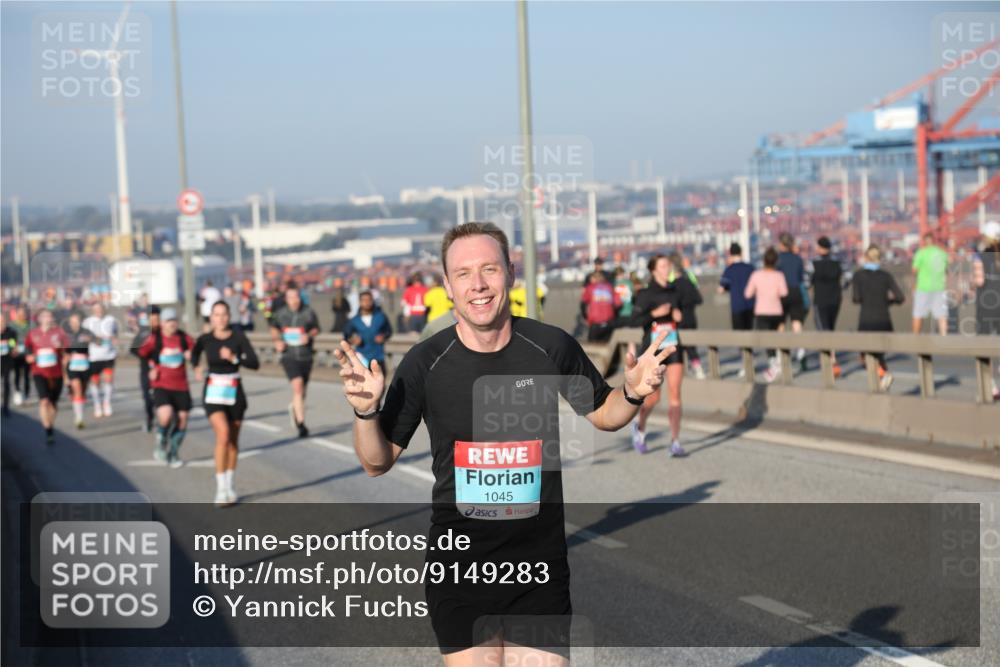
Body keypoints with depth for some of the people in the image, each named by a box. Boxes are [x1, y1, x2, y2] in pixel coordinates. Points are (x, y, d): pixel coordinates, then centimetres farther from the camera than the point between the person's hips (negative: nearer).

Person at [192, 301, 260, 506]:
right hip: (213, 393, -1)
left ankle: (230, 485, 32)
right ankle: (221, 489, -18)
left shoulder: (239, 337, -6)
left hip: (235, 392, 1)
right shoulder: (204, 339, -3)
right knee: (223, 434, -22)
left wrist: (234, 358, -25)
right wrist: (196, 368, 4)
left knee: (233, 440, 12)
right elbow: (194, 354, 21)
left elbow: (255, 364, -13)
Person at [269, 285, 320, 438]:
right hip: (289, 355, -2)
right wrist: (277, 340, -1)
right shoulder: (280, 314, -1)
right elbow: (274, 329, 17)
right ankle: (301, 424, -18)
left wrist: (309, 335, -12)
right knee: (297, 385, -20)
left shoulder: (308, 313, -4)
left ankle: (294, 408, 48)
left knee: (302, 391, 14)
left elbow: (316, 329, 9)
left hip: (306, 356, 2)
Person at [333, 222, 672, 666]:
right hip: (459, 565, 0)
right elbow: (378, 463, 1)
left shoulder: (552, 347, -5)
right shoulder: (424, 363, -7)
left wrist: (632, 395, -9)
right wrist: (367, 411, -18)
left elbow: (603, 414, 12)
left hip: (540, 563, 0)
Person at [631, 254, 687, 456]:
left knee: (675, 394, -3)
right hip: (653, 350, -4)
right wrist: (654, 314, -29)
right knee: (653, 397, 2)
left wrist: (679, 315, 0)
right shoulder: (645, 294, -8)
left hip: (674, 348, 4)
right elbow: (635, 320, -15)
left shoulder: (675, 289, 7)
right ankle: (639, 427, 32)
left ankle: (675, 442, -1)